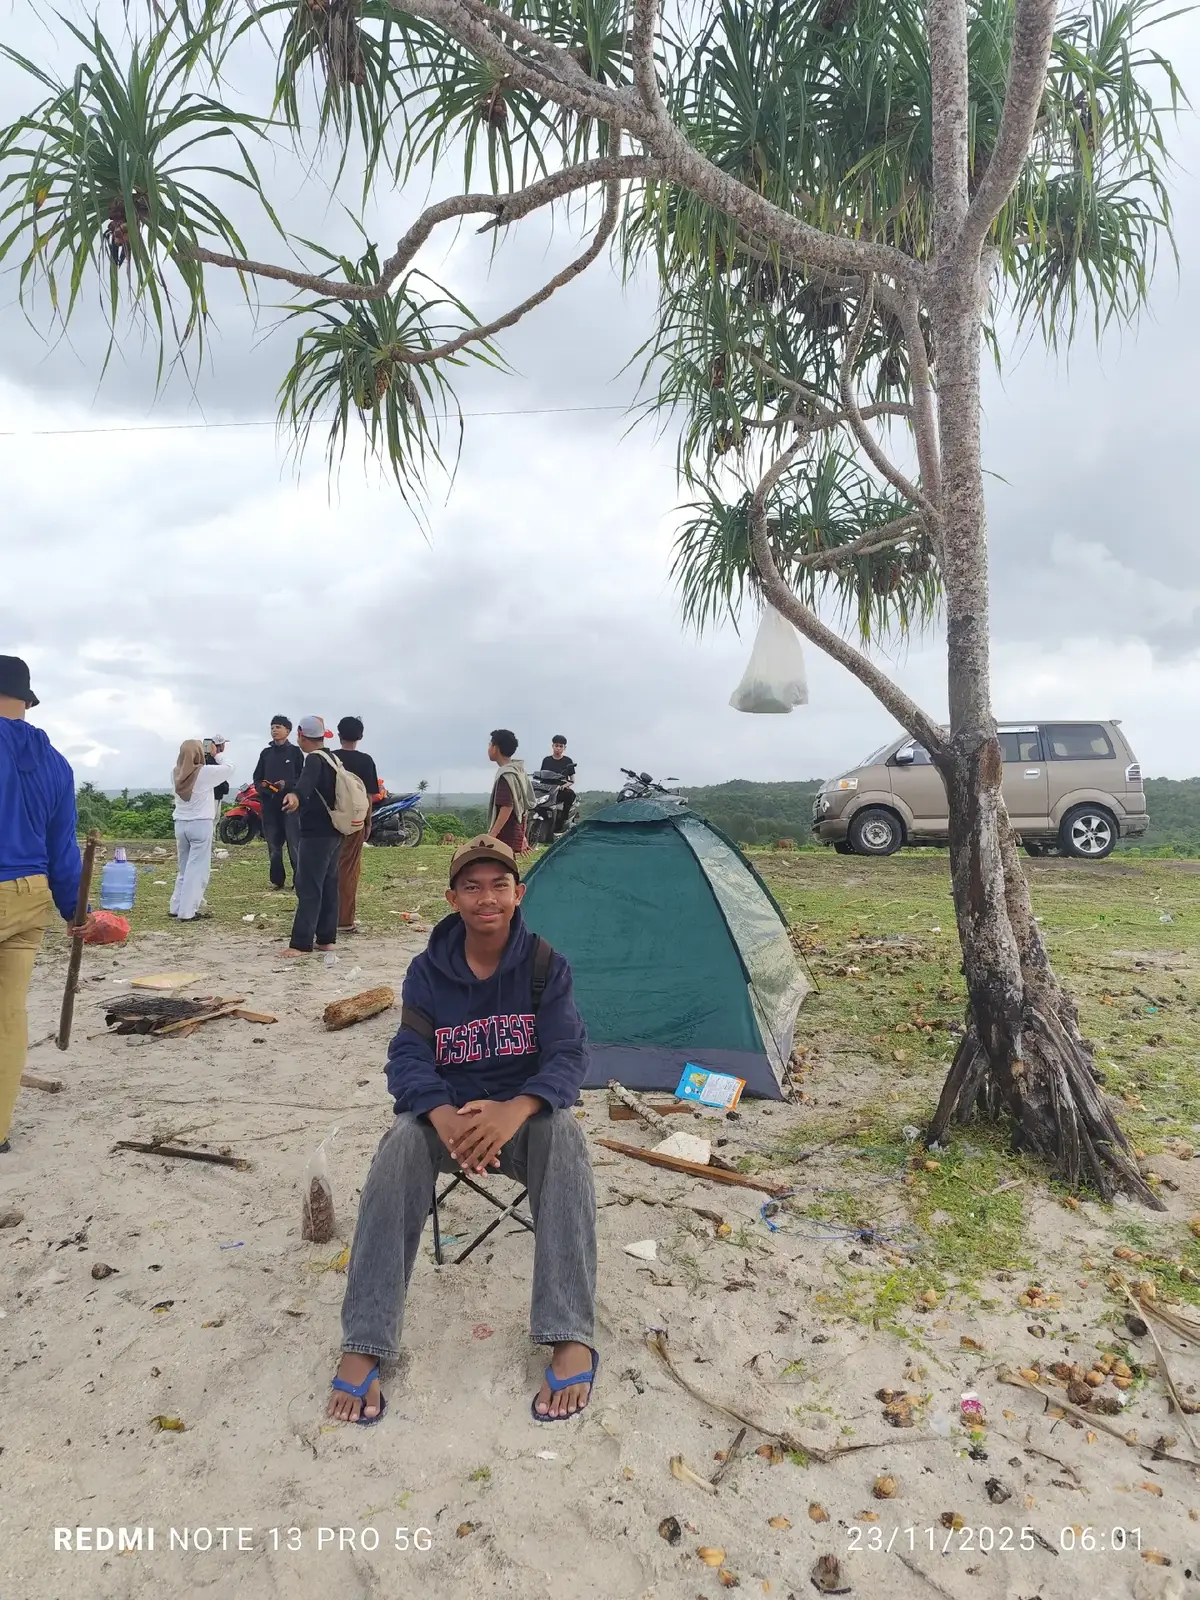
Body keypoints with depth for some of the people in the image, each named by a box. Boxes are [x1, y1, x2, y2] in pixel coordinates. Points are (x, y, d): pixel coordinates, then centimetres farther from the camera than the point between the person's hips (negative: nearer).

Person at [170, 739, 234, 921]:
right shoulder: (206, 772, -12)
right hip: (200, 824, -6)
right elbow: (229, 769, -1)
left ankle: (176, 907, 19)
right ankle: (187, 912, -2)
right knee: (197, 870, -1)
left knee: (185, 868, 18)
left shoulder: (176, 773, 3)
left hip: (180, 824, 6)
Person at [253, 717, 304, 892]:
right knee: (273, 843, 7)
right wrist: (261, 786, -6)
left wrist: (287, 784, -16)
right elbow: (257, 776, 16)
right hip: (269, 803, 5)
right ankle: (277, 880, 15)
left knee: (294, 843, -9)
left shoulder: (295, 752, 3)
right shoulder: (265, 753, 16)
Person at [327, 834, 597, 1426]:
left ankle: (572, 1339, -32)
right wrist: (444, 1117, -38)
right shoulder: (428, 970, -7)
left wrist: (515, 1110, -40)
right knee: (401, 1144, -32)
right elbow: (408, 1058, -15)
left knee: (563, 1133, -35)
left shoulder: (545, 965, -10)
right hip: (445, 1114, 1)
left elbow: (567, 1054, -19)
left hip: (523, 1112, -1)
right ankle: (361, 1347, -27)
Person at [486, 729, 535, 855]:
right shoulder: (519, 771, 14)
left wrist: (492, 835, -23)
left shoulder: (506, 775, -15)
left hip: (504, 838, -10)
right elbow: (525, 807, 18)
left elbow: (507, 807, -23)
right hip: (515, 836, 10)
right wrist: (522, 835, 23)